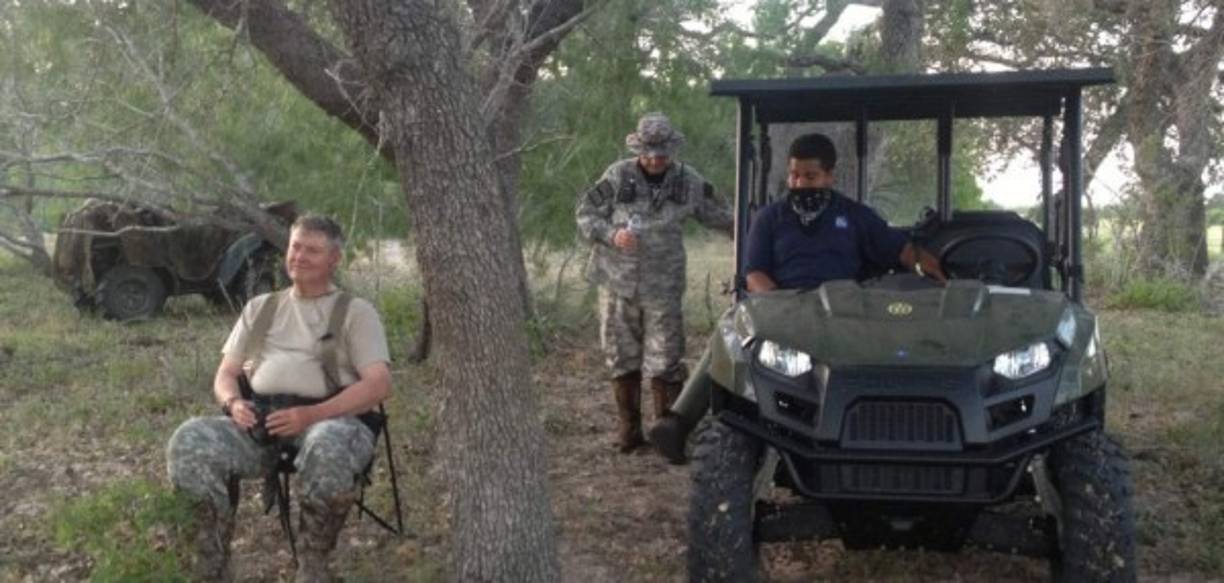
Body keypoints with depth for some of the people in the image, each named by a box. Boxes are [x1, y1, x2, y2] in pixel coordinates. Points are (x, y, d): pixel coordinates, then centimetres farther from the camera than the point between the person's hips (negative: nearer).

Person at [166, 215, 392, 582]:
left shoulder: (355, 312, 11)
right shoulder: (260, 308, 25)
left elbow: (379, 385, -3)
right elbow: (225, 375, 21)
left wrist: (312, 415, -19)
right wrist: (233, 403, -6)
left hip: (330, 419, -3)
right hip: (259, 421, 4)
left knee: (329, 446, -41)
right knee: (190, 441, -27)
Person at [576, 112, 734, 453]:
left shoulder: (688, 182, 3)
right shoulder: (618, 177, -1)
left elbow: (719, 218, 14)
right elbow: (585, 213, 1)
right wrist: (612, 234, -15)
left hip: (663, 287, -1)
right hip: (617, 284, 1)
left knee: (664, 364, -4)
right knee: (623, 360, 8)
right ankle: (628, 430, 20)